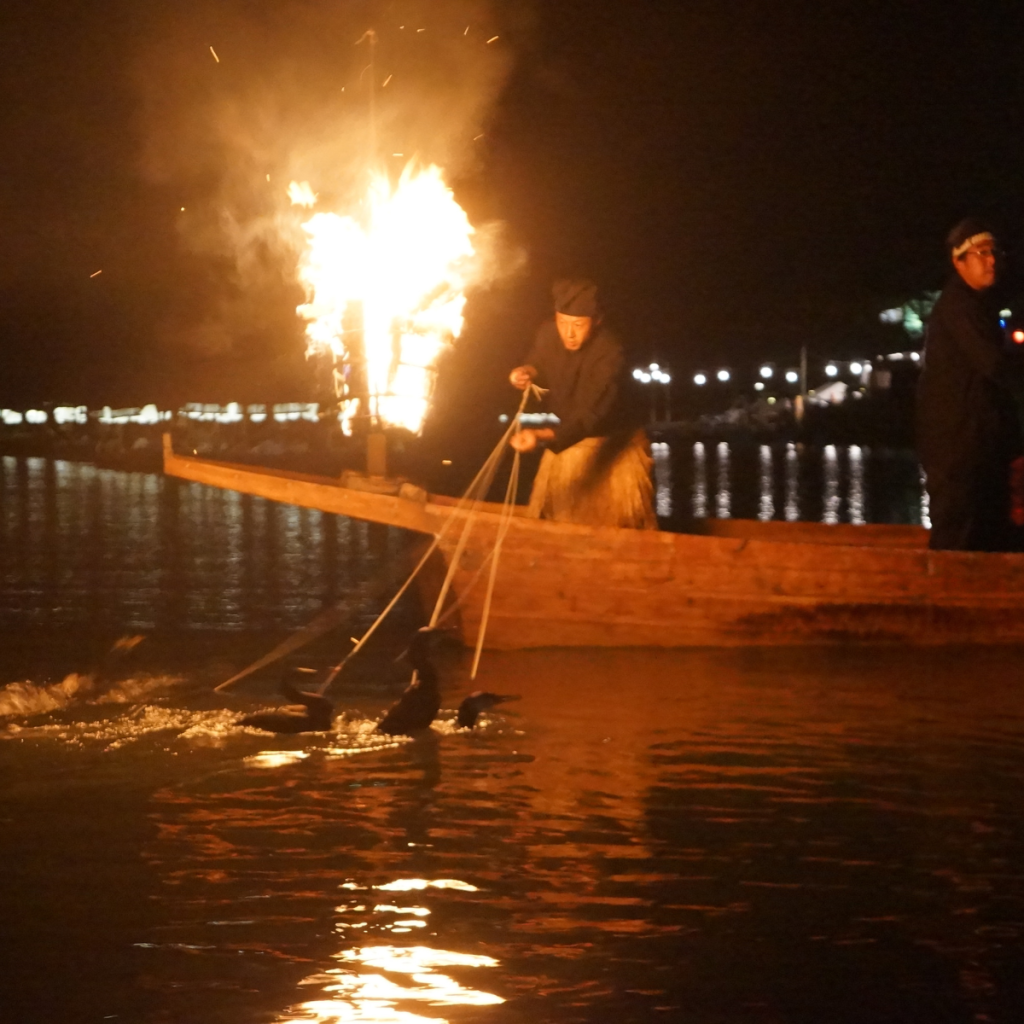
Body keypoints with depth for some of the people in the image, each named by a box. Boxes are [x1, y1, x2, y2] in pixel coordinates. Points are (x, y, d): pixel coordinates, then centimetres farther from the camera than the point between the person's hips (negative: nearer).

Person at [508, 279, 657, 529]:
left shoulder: (609, 354, -33)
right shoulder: (549, 334, -14)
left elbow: (590, 415, -42)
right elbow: (539, 365, 10)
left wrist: (542, 438, -57)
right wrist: (527, 372, -16)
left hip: (612, 446, -5)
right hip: (566, 440, 6)